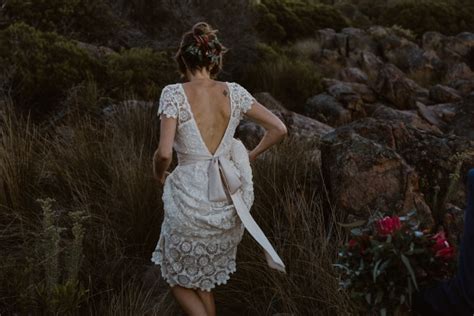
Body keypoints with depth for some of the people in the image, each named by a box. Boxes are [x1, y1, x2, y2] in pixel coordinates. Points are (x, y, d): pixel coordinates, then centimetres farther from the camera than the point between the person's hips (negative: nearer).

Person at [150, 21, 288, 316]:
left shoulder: (174, 94, -13)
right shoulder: (234, 92, -2)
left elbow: (165, 153, -20)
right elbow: (279, 129, 0)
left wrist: (159, 174, 2)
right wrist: (250, 157, 14)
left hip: (190, 201, -4)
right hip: (229, 203, 4)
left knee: (179, 279, 21)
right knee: (206, 279, 26)